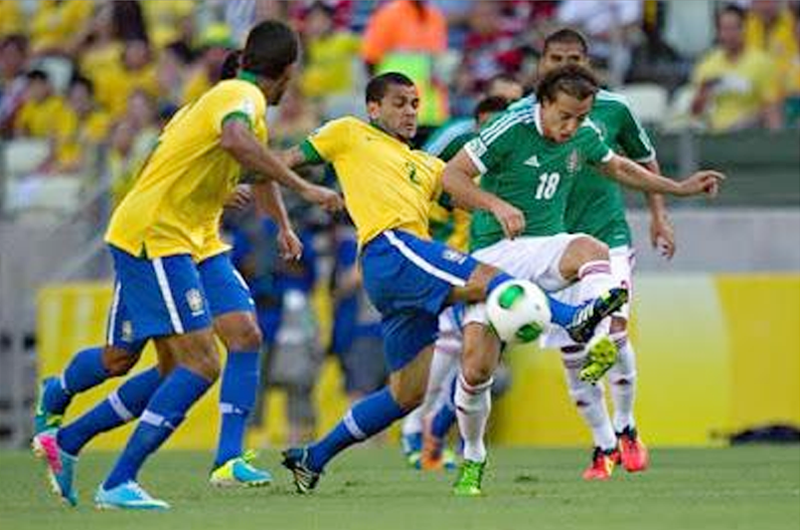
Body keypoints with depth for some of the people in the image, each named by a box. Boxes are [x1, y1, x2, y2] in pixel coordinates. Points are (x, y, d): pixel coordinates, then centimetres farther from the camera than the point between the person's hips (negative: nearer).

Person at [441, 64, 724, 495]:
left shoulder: (584, 136, 4)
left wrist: (681, 188, 27)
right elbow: (451, 175, -12)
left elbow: (620, 168, 26)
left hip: (546, 248, 3)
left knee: (592, 250, -35)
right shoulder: (512, 130, -13)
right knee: (476, 365, -11)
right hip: (494, 254, -3)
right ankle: (472, 459, 13)